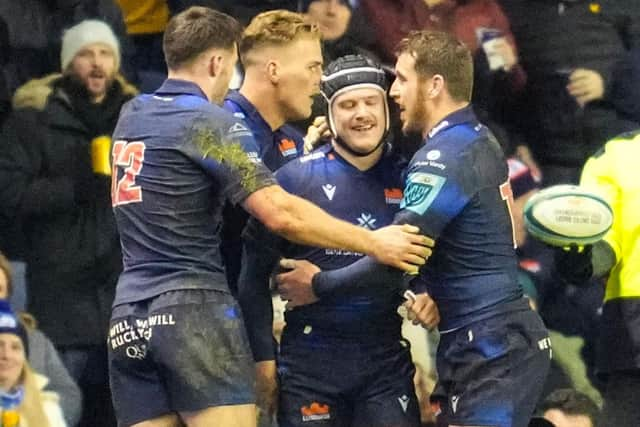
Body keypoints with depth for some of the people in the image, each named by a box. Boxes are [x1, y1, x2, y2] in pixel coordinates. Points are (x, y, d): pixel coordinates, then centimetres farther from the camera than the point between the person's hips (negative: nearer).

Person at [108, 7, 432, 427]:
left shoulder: (131, 115, 15)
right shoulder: (209, 122, -7)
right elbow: (281, 213, -15)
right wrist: (373, 242, -10)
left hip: (128, 320, 7)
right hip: (194, 311, -7)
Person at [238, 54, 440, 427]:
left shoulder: (407, 179, 6)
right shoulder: (296, 178, -3)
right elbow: (255, 273, -1)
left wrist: (431, 298, -5)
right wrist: (264, 358, -4)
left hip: (387, 357, 2)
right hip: (311, 358, -2)